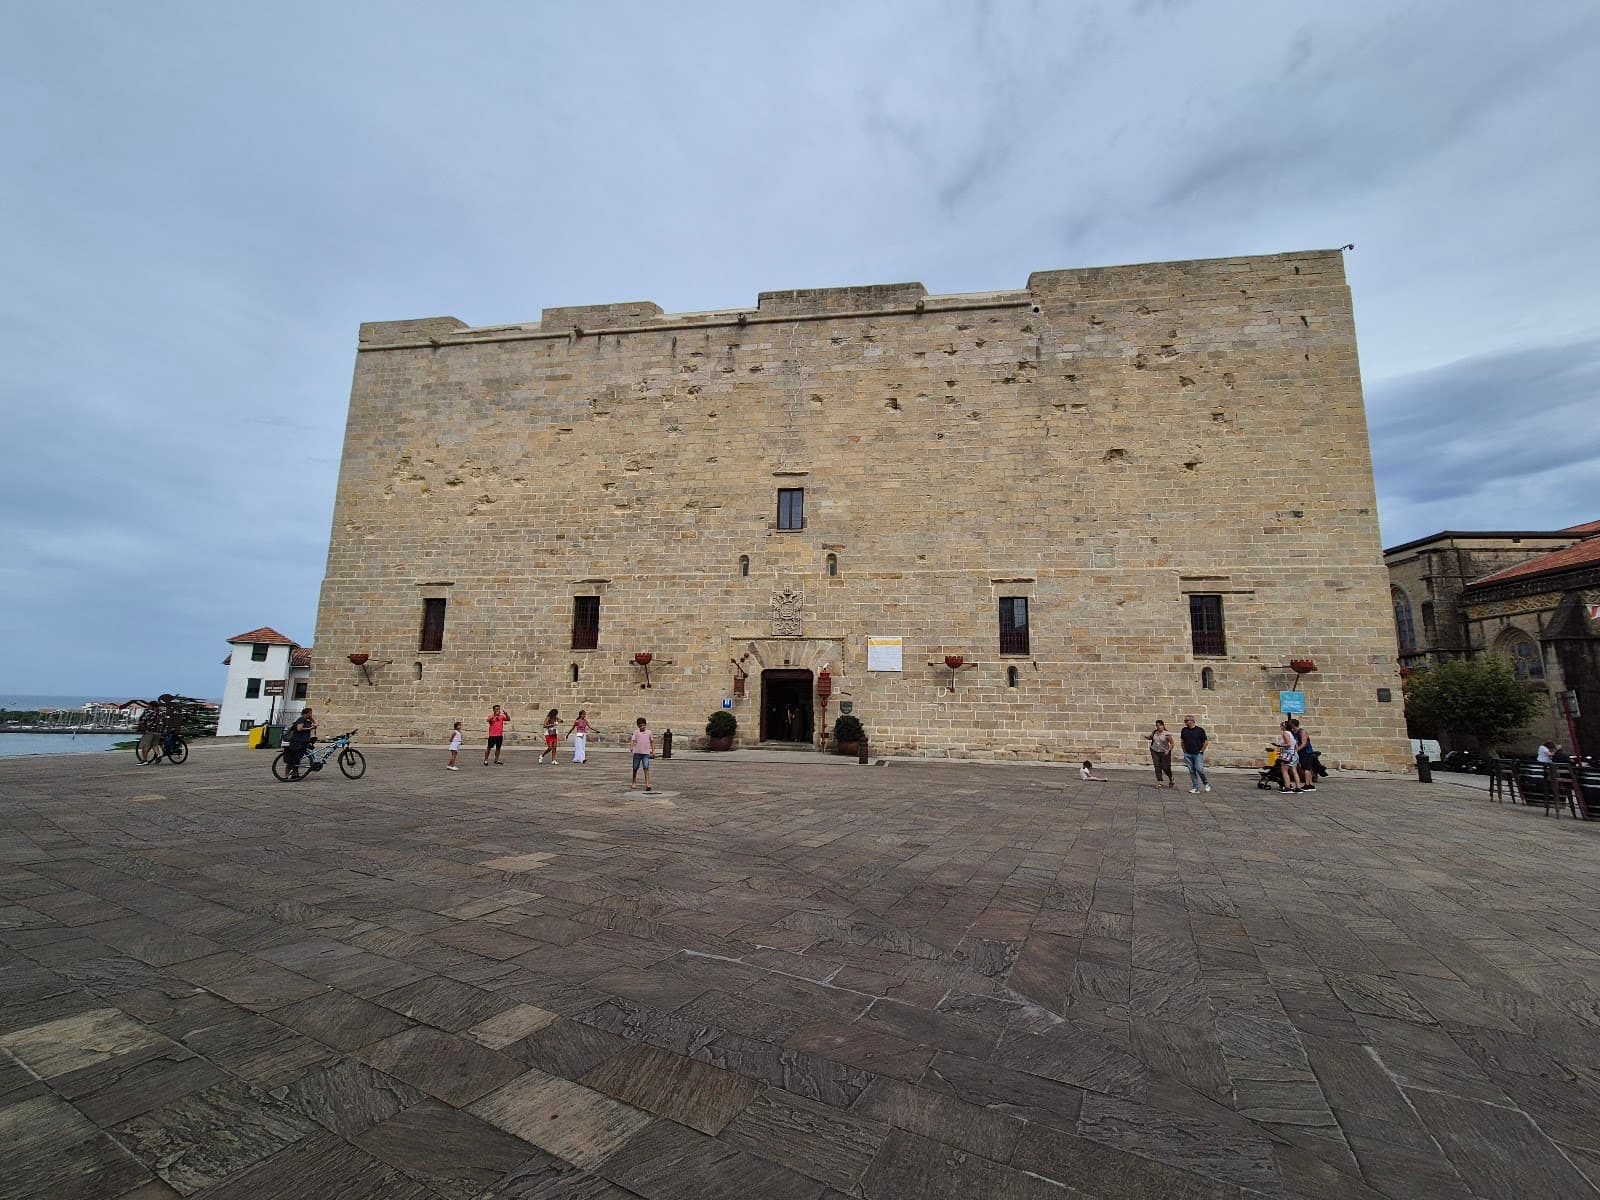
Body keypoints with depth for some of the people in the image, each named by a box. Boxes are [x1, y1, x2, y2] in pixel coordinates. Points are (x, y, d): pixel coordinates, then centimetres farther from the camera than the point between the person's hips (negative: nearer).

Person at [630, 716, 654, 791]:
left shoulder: (649, 732, 5)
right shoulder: (636, 732, 1)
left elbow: (652, 741, 15)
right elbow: (633, 740, -9)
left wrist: (653, 750, 12)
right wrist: (632, 747, -26)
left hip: (646, 753, -1)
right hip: (637, 752, 1)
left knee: (646, 768, -11)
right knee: (635, 768, 13)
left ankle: (647, 784, -14)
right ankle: (634, 782, 33)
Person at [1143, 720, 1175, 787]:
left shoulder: (1167, 734, -10)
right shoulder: (1154, 732, 2)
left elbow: (1172, 743, -4)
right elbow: (1149, 738, 21)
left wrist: (1168, 750, -16)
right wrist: (1146, 737, -2)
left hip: (1164, 753, -3)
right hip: (1155, 751, 3)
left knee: (1165, 767, 2)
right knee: (1157, 766, -7)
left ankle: (1171, 779, 32)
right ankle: (1159, 782, -4)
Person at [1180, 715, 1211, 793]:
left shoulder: (1200, 730, -4)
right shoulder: (1184, 730, 7)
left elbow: (1206, 741, 0)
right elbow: (1182, 741, 17)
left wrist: (1201, 751, -4)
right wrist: (1184, 751, 10)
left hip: (1198, 754, -4)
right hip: (1188, 754, 4)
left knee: (1199, 769, -14)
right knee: (1192, 771, 2)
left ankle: (1206, 783, 12)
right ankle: (1195, 788, 7)